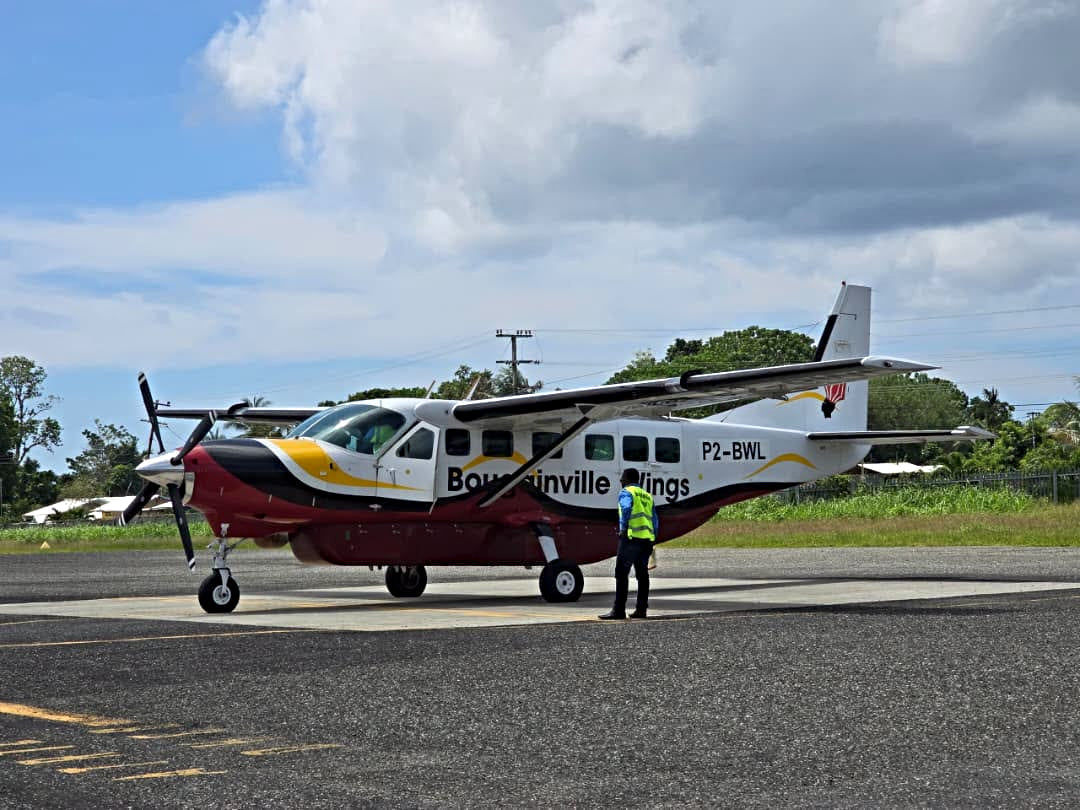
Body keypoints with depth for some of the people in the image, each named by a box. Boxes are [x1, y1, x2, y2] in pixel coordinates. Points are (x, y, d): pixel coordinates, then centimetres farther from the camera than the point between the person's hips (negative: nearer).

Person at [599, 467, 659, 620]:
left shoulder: (626, 492, 1)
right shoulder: (647, 496, 23)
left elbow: (626, 508, -21)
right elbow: (655, 521, 21)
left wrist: (623, 528, -20)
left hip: (632, 537, -7)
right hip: (647, 539, 7)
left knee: (621, 573, -7)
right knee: (642, 575, 12)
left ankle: (619, 610, -12)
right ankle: (641, 609, 11)